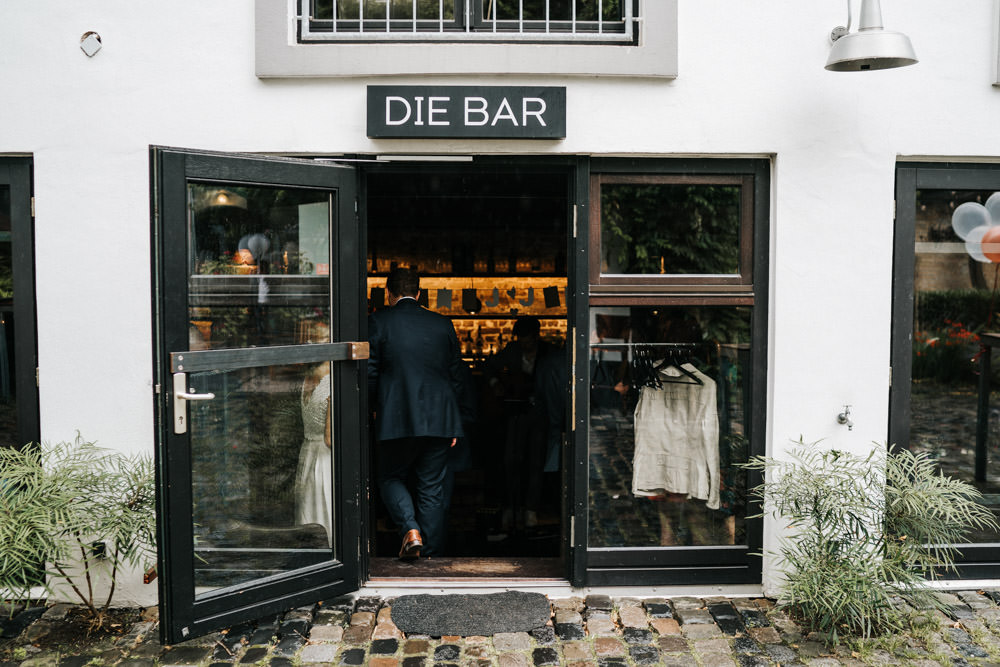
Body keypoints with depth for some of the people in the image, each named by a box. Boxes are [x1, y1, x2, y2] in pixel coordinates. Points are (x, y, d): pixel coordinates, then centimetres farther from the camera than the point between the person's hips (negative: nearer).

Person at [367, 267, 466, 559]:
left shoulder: (378, 321, -3)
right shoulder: (443, 324, 6)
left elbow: (370, 373, -3)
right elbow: (456, 376, 9)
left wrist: (377, 407, 14)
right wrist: (452, 421, 17)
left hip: (396, 418, -3)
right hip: (438, 419, 3)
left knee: (390, 478, 16)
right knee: (432, 487, 11)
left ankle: (411, 529, -6)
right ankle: (431, 553, 16)